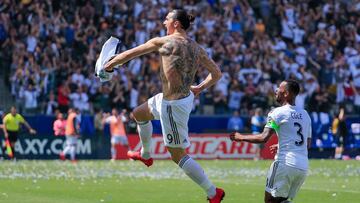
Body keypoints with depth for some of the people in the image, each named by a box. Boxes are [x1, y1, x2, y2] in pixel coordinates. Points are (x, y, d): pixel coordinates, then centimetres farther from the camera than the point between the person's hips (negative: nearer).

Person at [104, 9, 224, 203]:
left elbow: (131, 53, -5)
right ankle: (145, 154, 51)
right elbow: (216, 73, 4)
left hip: (173, 105, -9)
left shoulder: (163, 42, -15)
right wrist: (200, 88, 14)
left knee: (178, 155, 0)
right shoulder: (196, 48, 3)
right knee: (138, 114, 29)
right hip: (185, 97, 9)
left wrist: (110, 64, 10)